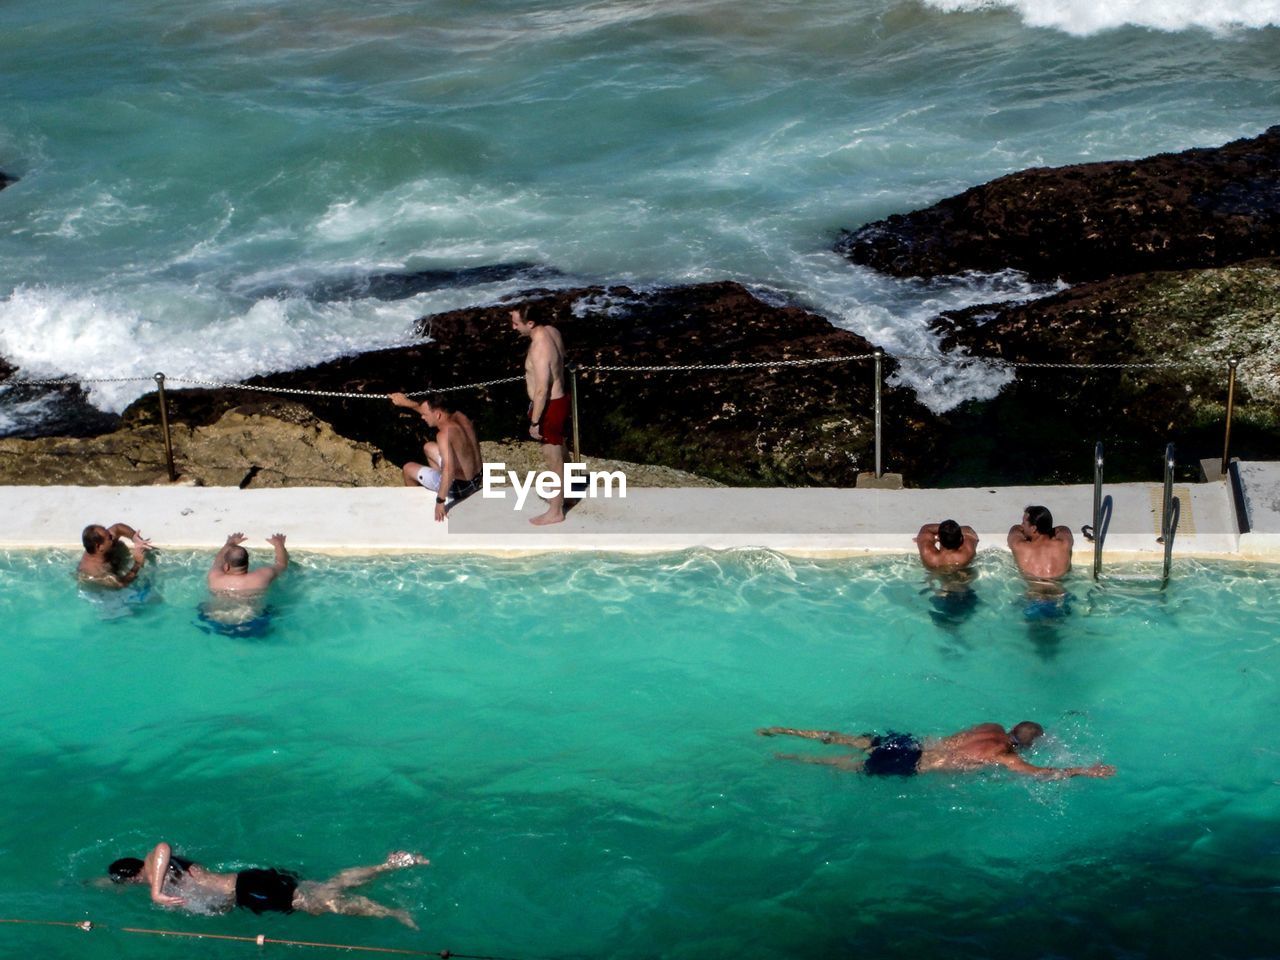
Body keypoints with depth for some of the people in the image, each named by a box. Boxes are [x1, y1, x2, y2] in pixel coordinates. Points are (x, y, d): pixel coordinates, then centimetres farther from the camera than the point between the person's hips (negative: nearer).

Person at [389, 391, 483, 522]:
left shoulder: (445, 434, -31)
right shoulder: (460, 417, -6)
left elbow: (449, 470, -41)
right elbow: (431, 411, 16)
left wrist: (440, 500, -33)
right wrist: (407, 402, 17)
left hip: (460, 487, -8)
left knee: (408, 468, 12)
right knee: (428, 448, 28)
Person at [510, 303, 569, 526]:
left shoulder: (539, 350, -32)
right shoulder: (551, 330, -3)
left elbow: (541, 391, -28)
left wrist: (534, 422, -21)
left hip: (549, 407, -10)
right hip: (559, 399, 10)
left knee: (553, 461, 5)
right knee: (558, 455, 27)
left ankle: (555, 512, 19)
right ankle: (559, 494, 46)